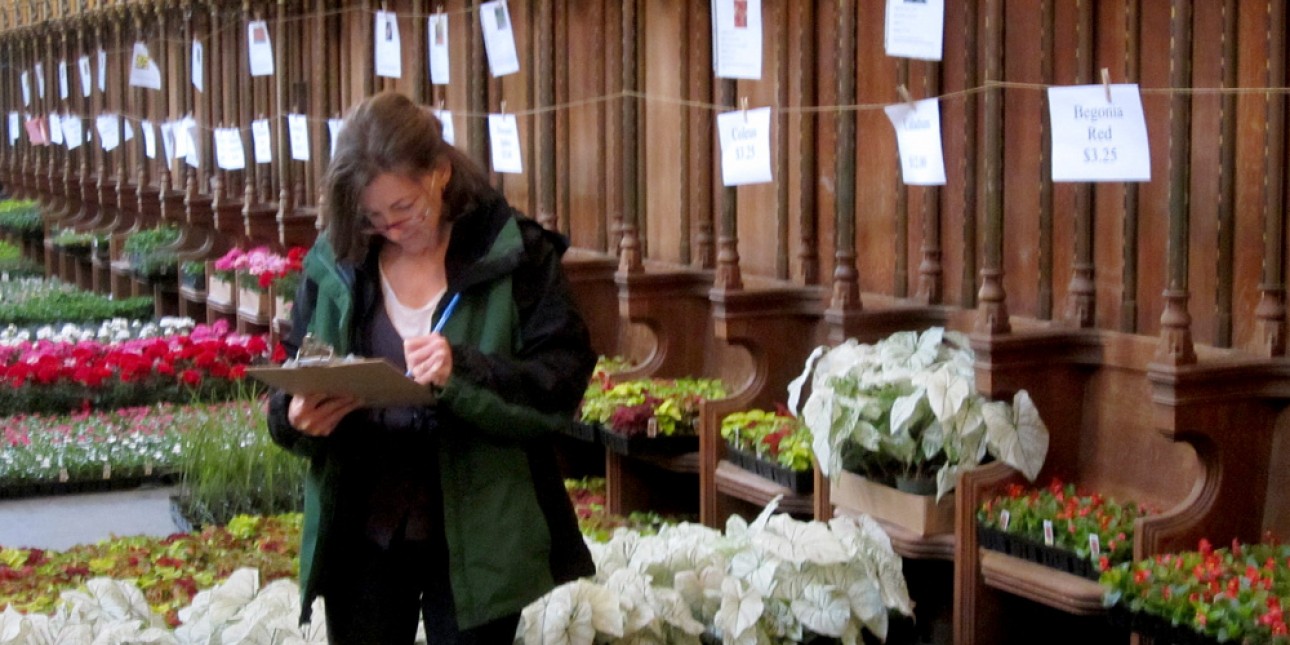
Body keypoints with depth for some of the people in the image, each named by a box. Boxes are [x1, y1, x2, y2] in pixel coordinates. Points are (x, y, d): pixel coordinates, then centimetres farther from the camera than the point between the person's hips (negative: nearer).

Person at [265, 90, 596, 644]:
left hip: (476, 538, -3)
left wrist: (466, 371, -28)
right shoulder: (334, 261, 2)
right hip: (362, 533, 3)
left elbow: (564, 381, -12)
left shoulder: (516, 254, -7)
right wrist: (295, 417, -16)